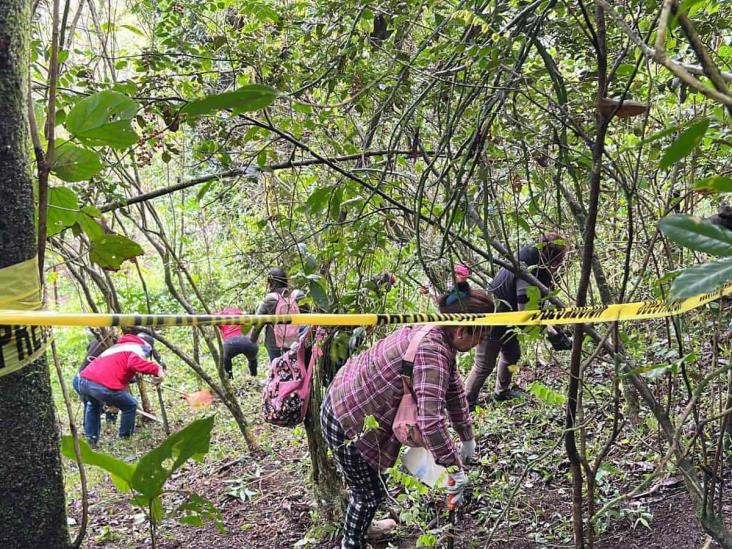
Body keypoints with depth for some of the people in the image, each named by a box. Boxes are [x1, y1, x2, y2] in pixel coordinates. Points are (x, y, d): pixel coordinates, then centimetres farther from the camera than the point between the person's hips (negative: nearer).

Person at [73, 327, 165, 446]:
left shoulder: (116, 346, 35)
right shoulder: (138, 347, 11)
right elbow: (134, 363, -14)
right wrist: (156, 369, -11)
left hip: (80, 381, 8)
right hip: (103, 386, -7)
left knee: (92, 405, 39)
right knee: (131, 406, 18)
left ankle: (90, 438, 33)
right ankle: (125, 439, 21)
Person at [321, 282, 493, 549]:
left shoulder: (436, 334, -2)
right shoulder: (432, 351, -33)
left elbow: (454, 389, 11)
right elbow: (430, 420, -41)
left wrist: (467, 438, 16)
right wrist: (455, 468, -29)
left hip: (351, 401, 10)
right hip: (347, 419, -10)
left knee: (367, 484, 32)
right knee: (369, 492, 10)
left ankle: (361, 524, 56)